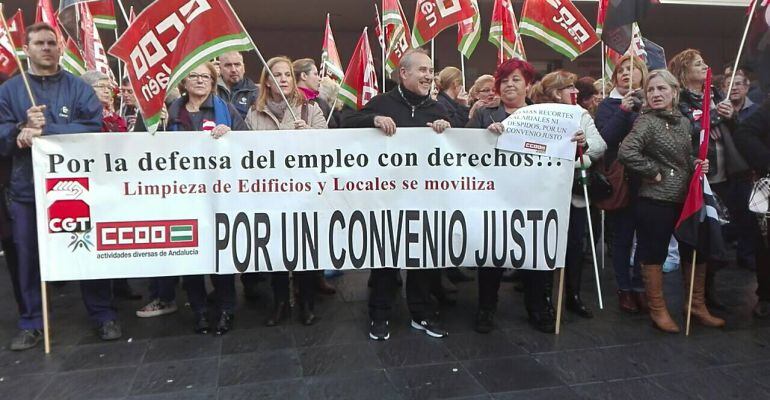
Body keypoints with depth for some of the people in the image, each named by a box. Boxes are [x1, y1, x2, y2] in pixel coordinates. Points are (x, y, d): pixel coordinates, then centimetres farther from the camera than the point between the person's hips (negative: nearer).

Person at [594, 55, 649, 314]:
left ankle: (640, 287, 21)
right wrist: (623, 111, -20)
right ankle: (624, 289, 18)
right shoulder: (609, 105, 3)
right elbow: (604, 137, -13)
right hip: (621, 181, -2)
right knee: (622, 237, 5)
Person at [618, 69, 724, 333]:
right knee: (654, 254, 3)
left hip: (686, 198, 8)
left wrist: (697, 164, 1)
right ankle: (658, 311, 18)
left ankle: (697, 306, 32)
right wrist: (654, 172, -18)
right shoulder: (646, 121, -11)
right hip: (656, 200, -7)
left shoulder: (684, 122, 10)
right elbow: (626, 153, -26)